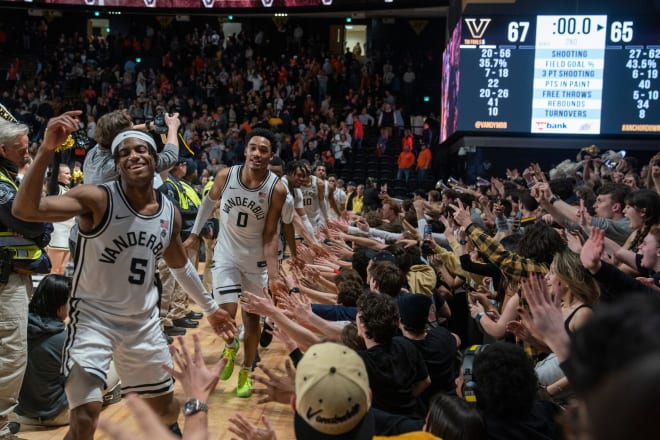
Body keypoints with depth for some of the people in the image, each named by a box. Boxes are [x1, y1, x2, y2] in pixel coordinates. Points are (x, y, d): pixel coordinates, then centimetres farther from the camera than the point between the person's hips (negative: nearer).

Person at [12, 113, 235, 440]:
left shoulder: (170, 214, 0)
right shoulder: (96, 199, -17)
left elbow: (179, 264, 17)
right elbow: (24, 209, -31)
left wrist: (209, 307, 23)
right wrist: (46, 150, -44)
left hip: (144, 321, 5)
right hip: (93, 317, -5)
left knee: (166, 406, 20)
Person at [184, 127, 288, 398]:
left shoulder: (277, 189, -20)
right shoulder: (225, 176, -15)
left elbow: (270, 236, -15)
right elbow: (209, 201, 7)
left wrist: (274, 275, -23)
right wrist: (194, 235, 14)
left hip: (256, 258, 0)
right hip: (226, 254, 1)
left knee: (252, 317, 8)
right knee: (226, 313, -10)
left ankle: (246, 373, 28)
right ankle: (231, 346, 26)